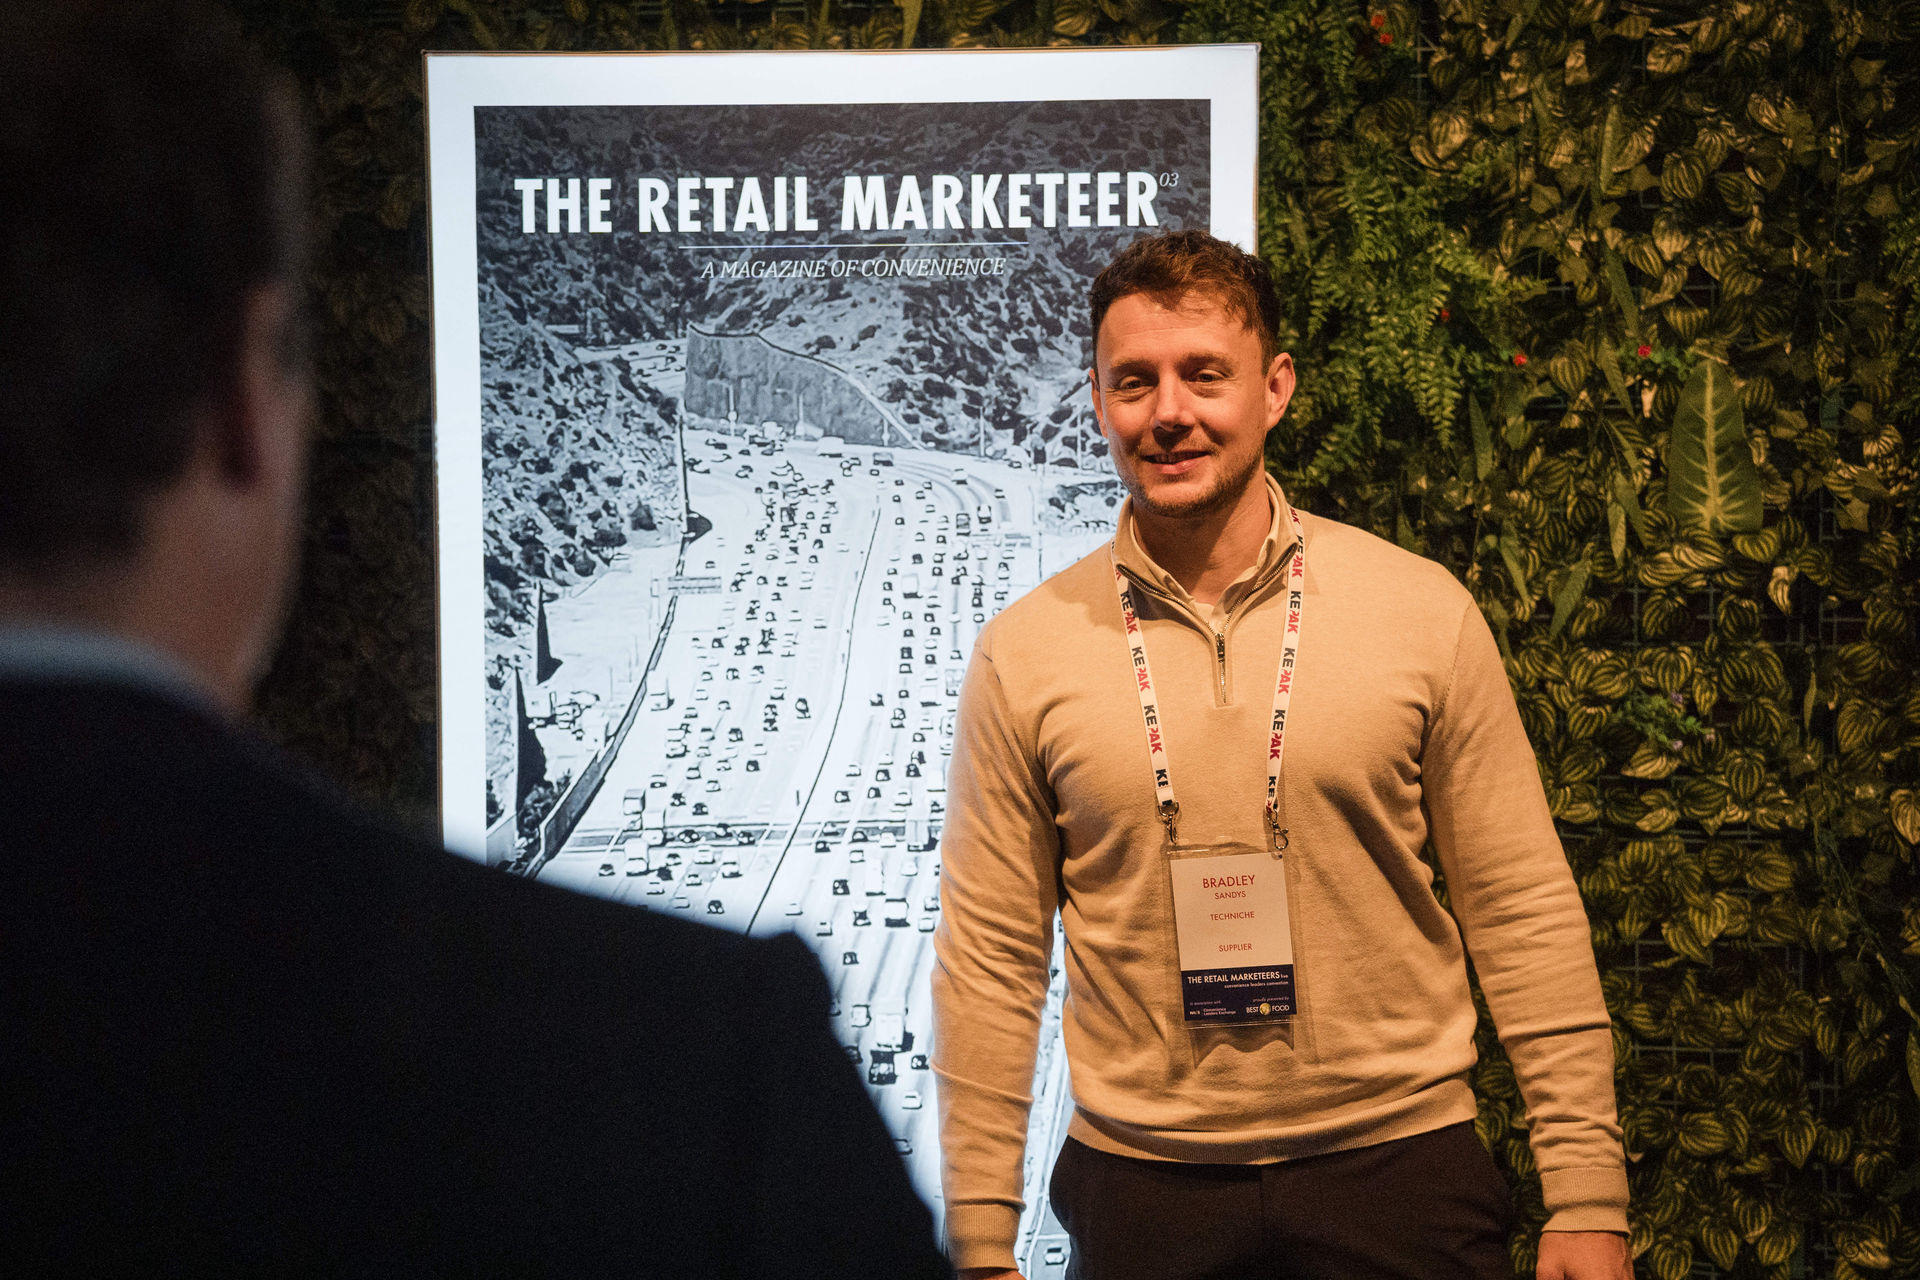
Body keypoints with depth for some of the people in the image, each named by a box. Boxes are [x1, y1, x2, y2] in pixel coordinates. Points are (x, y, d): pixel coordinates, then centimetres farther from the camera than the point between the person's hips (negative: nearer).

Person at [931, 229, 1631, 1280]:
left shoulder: (1423, 612, -2)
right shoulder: (1023, 653, -1)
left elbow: (1525, 915, 1)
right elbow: (988, 961, 2)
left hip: (1398, 1163, 0)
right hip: (1141, 1189, 1)